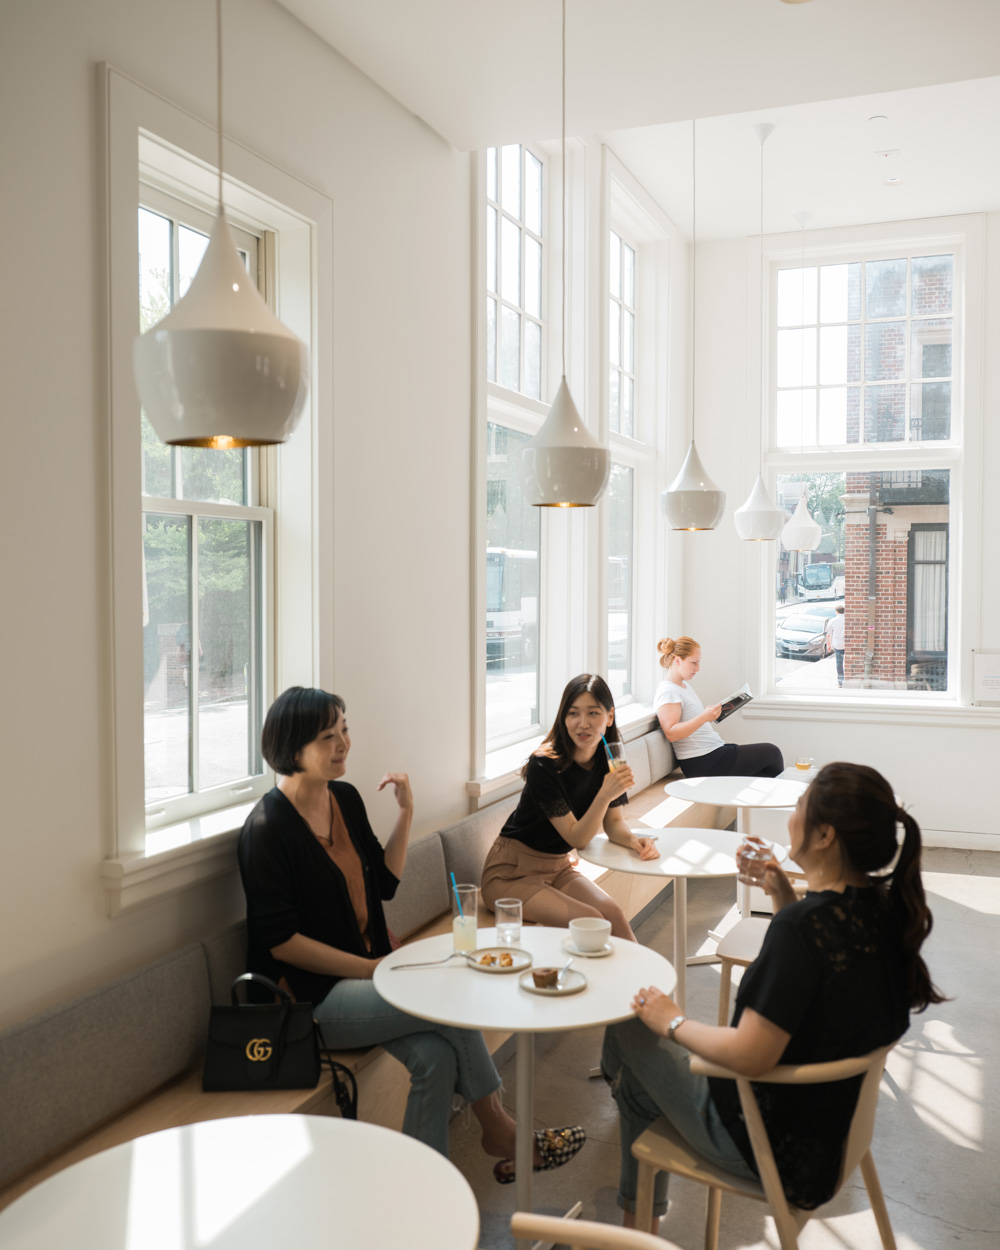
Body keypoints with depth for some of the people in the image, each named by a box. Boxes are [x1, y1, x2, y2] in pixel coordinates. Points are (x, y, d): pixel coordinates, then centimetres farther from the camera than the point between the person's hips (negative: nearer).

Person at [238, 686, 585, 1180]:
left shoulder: (345, 798, 8)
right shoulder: (267, 828, -14)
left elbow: (385, 883, 13)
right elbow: (280, 940, -15)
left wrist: (406, 813, 1)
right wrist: (370, 969, -16)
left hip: (365, 970, 7)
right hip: (312, 999, -7)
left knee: (436, 1053, -20)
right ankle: (498, 1130, -1)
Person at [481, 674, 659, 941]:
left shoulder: (607, 759, -5)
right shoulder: (544, 766, -25)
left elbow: (613, 823, 5)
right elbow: (577, 839, -21)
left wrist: (635, 841, -17)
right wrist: (605, 795, -37)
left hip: (558, 867, 6)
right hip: (511, 873, -6)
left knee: (612, 913, -21)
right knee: (589, 920, -25)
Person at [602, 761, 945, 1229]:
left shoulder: (802, 925, -33)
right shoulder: (885, 905, -7)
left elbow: (749, 1056, -31)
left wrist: (672, 1022, -15)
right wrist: (783, 895, 3)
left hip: (774, 1151, -8)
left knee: (628, 1028, 10)